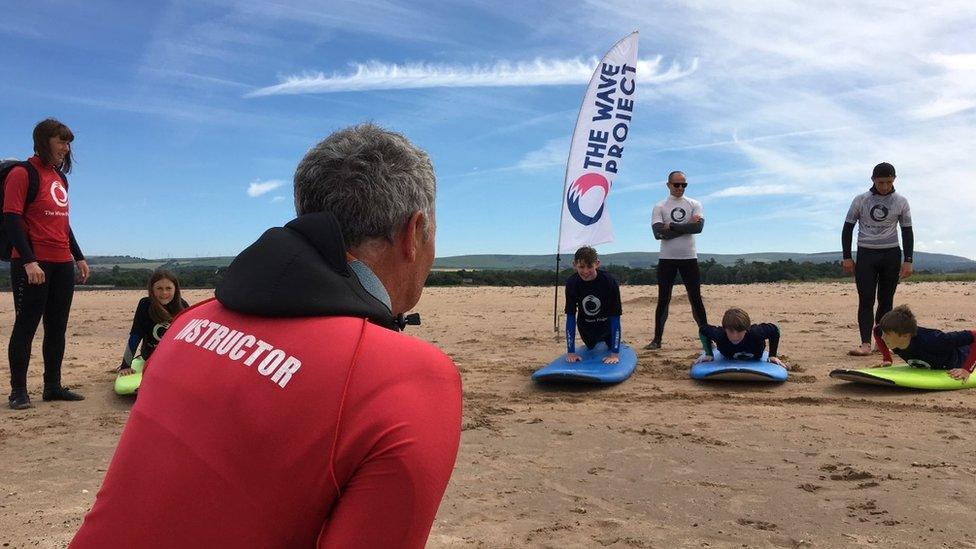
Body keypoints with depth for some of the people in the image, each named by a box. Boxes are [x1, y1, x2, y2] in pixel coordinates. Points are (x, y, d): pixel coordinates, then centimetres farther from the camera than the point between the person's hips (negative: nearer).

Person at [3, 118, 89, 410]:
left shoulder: (60, 177, 18)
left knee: (57, 328, 8)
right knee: (26, 325, -2)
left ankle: (53, 386, 14)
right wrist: (28, 261, -21)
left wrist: (79, 257, 19)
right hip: (33, 264, -7)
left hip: (62, 264, 7)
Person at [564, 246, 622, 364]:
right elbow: (570, 317, -23)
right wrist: (571, 352, -24)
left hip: (606, 323, -2)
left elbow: (615, 317, -31)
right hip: (586, 325, 2)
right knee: (591, 348, 22)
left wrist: (615, 353, -34)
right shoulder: (572, 283, -28)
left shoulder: (609, 281, -34)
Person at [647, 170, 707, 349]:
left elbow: (699, 227, -14)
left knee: (696, 299, 4)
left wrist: (672, 226, -14)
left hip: (689, 258, 1)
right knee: (663, 300, 4)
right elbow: (659, 233, -14)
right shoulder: (660, 207, 2)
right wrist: (687, 226, -12)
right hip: (666, 259, 0)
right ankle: (657, 339, 10)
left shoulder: (694, 204, 5)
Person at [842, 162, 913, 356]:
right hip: (866, 254, -1)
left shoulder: (901, 202, 3)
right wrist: (847, 257, -1)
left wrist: (908, 260, 0)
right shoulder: (861, 200, 1)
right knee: (866, 300, -8)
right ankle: (866, 344, -12)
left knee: (886, 300, 4)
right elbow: (848, 228, 5)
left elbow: (907, 232, 7)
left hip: (891, 254, 1)